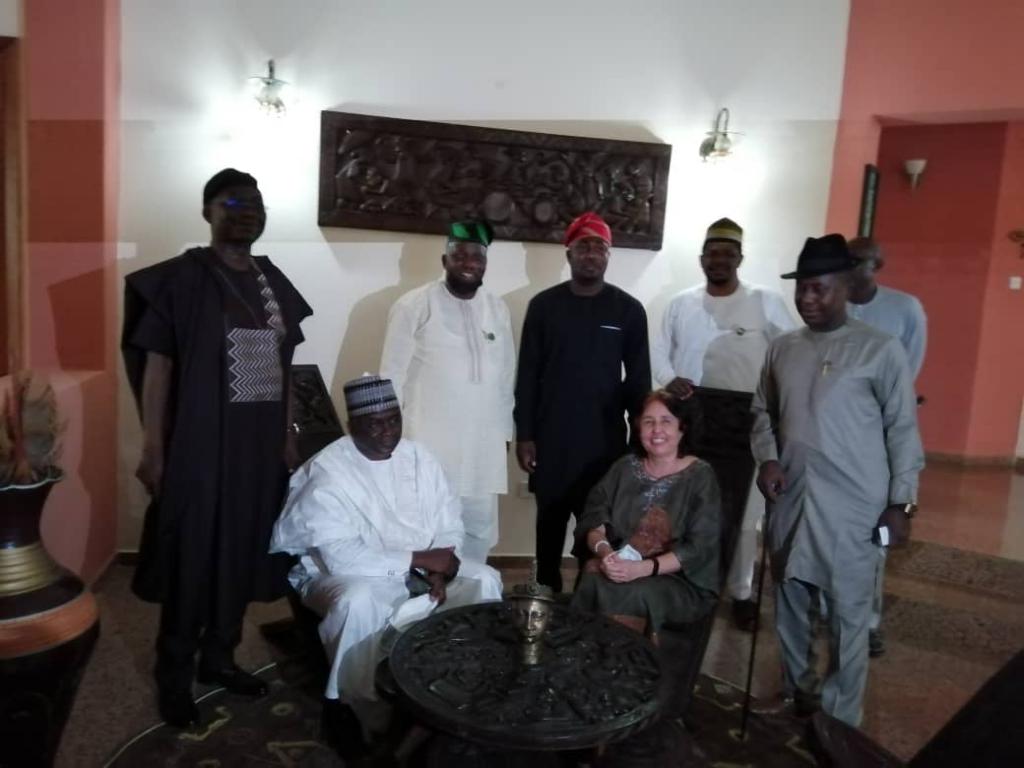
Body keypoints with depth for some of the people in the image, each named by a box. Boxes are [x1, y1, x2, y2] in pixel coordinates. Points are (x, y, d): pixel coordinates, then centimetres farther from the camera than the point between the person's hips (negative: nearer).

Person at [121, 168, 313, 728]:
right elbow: (157, 364, -8)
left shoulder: (273, 282, 9)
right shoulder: (180, 279, -7)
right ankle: (173, 676, 21)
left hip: (260, 445, 5)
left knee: (243, 552, 13)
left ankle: (219, 656, 31)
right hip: (200, 445, -5)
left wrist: (289, 438, 11)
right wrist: (153, 450, -12)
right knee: (192, 556, 5)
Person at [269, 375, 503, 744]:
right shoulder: (327, 472, -19)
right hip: (342, 572, -5)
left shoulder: (418, 457, 0)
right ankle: (363, 708, -16)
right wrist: (417, 558, -27)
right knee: (359, 600, -38)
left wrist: (438, 569, -18)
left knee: (484, 580, -11)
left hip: (418, 570, 6)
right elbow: (341, 556, -27)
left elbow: (450, 525, 2)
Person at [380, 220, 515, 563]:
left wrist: (505, 431, 14)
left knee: (480, 529, 13)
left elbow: (506, 376, 14)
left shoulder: (498, 309, 10)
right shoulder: (414, 306, -5)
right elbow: (392, 376, -3)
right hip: (429, 443, -5)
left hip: (484, 445, 5)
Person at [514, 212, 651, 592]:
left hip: (605, 440, -1)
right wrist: (524, 435, -2)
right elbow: (527, 375, 2)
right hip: (551, 439, 1)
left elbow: (638, 379, 4)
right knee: (551, 522, 12)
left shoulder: (629, 310, 1)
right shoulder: (543, 305, 2)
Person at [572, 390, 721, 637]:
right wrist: (604, 551, -22)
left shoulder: (700, 477, -3)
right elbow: (593, 519, 1)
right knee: (593, 578, -29)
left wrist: (642, 568, -25)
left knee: (624, 593, -32)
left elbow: (699, 548, -12)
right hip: (622, 569, 3)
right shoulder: (624, 467, 9)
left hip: (683, 584, -3)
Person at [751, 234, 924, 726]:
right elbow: (763, 412, 16)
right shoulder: (782, 349, 8)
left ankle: (840, 722, 24)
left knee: (847, 616, 5)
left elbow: (903, 429, -4)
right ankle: (796, 701, 37)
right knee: (790, 607, 17)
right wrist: (767, 458, -1)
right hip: (790, 503, 5)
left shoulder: (881, 350, -6)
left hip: (852, 509, -5)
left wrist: (901, 503, -6)